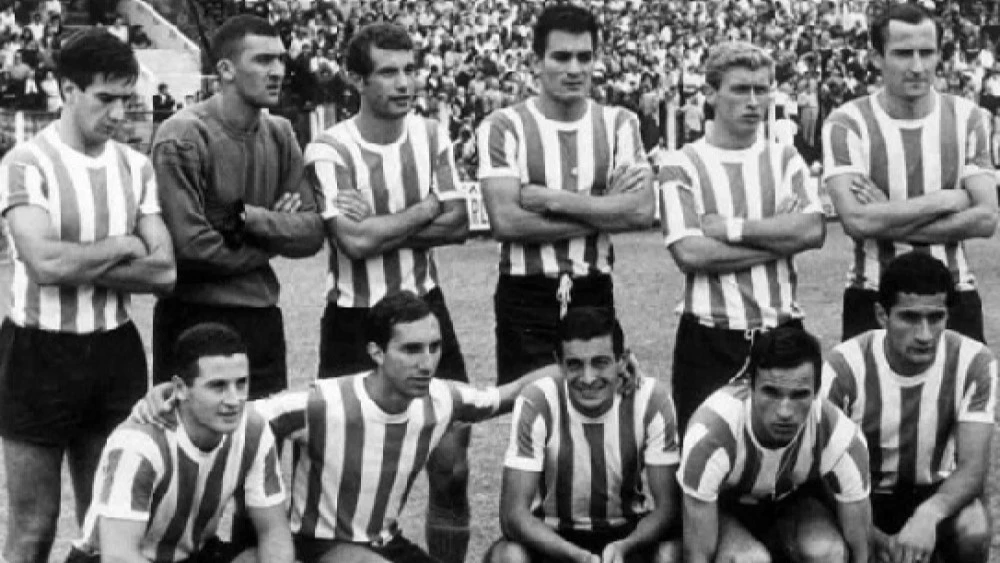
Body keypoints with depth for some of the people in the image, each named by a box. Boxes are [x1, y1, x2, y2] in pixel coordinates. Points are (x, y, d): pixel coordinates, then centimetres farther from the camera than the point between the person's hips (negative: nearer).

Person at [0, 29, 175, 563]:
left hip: (116, 352, 5)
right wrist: (122, 246, -9)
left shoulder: (135, 167, 5)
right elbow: (45, 263, -24)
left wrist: (77, 265, -13)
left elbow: (164, 272, -3)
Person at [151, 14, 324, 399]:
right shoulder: (183, 137, -14)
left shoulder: (280, 133, 8)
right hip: (196, 320, -6)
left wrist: (249, 217, -16)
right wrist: (274, 239, -5)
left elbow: (312, 232, 2)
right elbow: (192, 247, -20)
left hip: (263, 317, 6)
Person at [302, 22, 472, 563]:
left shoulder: (432, 135, 1)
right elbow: (355, 241, -23)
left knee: (451, 463, 3)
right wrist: (427, 208, -11)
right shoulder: (329, 150, -13)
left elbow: (458, 225, -5)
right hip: (354, 321, -3)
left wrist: (379, 227, -17)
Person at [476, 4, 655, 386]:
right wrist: (604, 210, -13)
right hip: (525, 300, -2)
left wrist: (551, 199, -15)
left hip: (594, 296, 2)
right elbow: (505, 221, -16)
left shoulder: (618, 124, 4)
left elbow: (642, 210, -10)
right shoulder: (504, 126, -5)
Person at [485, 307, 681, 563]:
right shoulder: (536, 403, -20)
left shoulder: (651, 400, -17)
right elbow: (513, 513, -23)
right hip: (553, 535, -1)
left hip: (629, 534, 1)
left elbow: (668, 505, -16)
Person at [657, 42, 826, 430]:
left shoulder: (785, 160, 10)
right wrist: (780, 240, -9)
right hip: (709, 338, -3)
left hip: (782, 330, 3)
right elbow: (689, 252, -15)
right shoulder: (682, 167, -1)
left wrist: (731, 228, -12)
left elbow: (813, 230, -7)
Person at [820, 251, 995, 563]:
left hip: (936, 493, 1)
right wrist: (875, 538, -33)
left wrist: (929, 514, -45)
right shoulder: (844, 368, -22)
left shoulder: (974, 364, -19)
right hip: (863, 495, -1)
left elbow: (973, 466, -23)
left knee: (974, 532, -32)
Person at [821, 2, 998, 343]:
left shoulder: (968, 119, 2)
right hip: (873, 301, -2)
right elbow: (856, 220, -20)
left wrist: (888, 220, -16)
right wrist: (948, 200, -13)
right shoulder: (848, 124, -7)